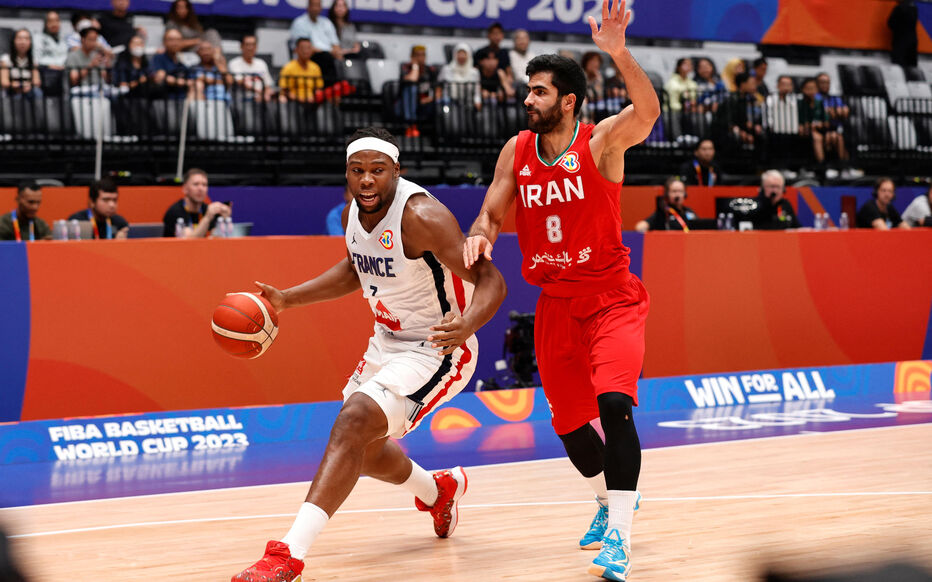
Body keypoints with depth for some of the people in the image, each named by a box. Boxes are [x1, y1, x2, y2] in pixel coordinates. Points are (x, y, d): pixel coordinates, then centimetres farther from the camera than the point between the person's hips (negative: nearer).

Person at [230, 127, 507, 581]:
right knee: (361, 445, 20)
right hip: (386, 342, 9)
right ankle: (439, 491, 51)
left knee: (352, 423, -26)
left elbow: (489, 280, -28)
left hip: (435, 350, -9)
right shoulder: (353, 213, -2)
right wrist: (288, 299, 11)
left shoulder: (421, 216, -26)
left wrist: (467, 324, -48)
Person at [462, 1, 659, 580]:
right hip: (555, 304, 6)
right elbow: (492, 214, 6)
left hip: (611, 298, -6)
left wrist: (618, 53, -48)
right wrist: (480, 235, -19)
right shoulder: (516, 152, 2)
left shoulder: (602, 142, -13)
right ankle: (611, 499, 42)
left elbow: (647, 113, -33)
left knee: (613, 402, -25)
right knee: (568, 420, 14)